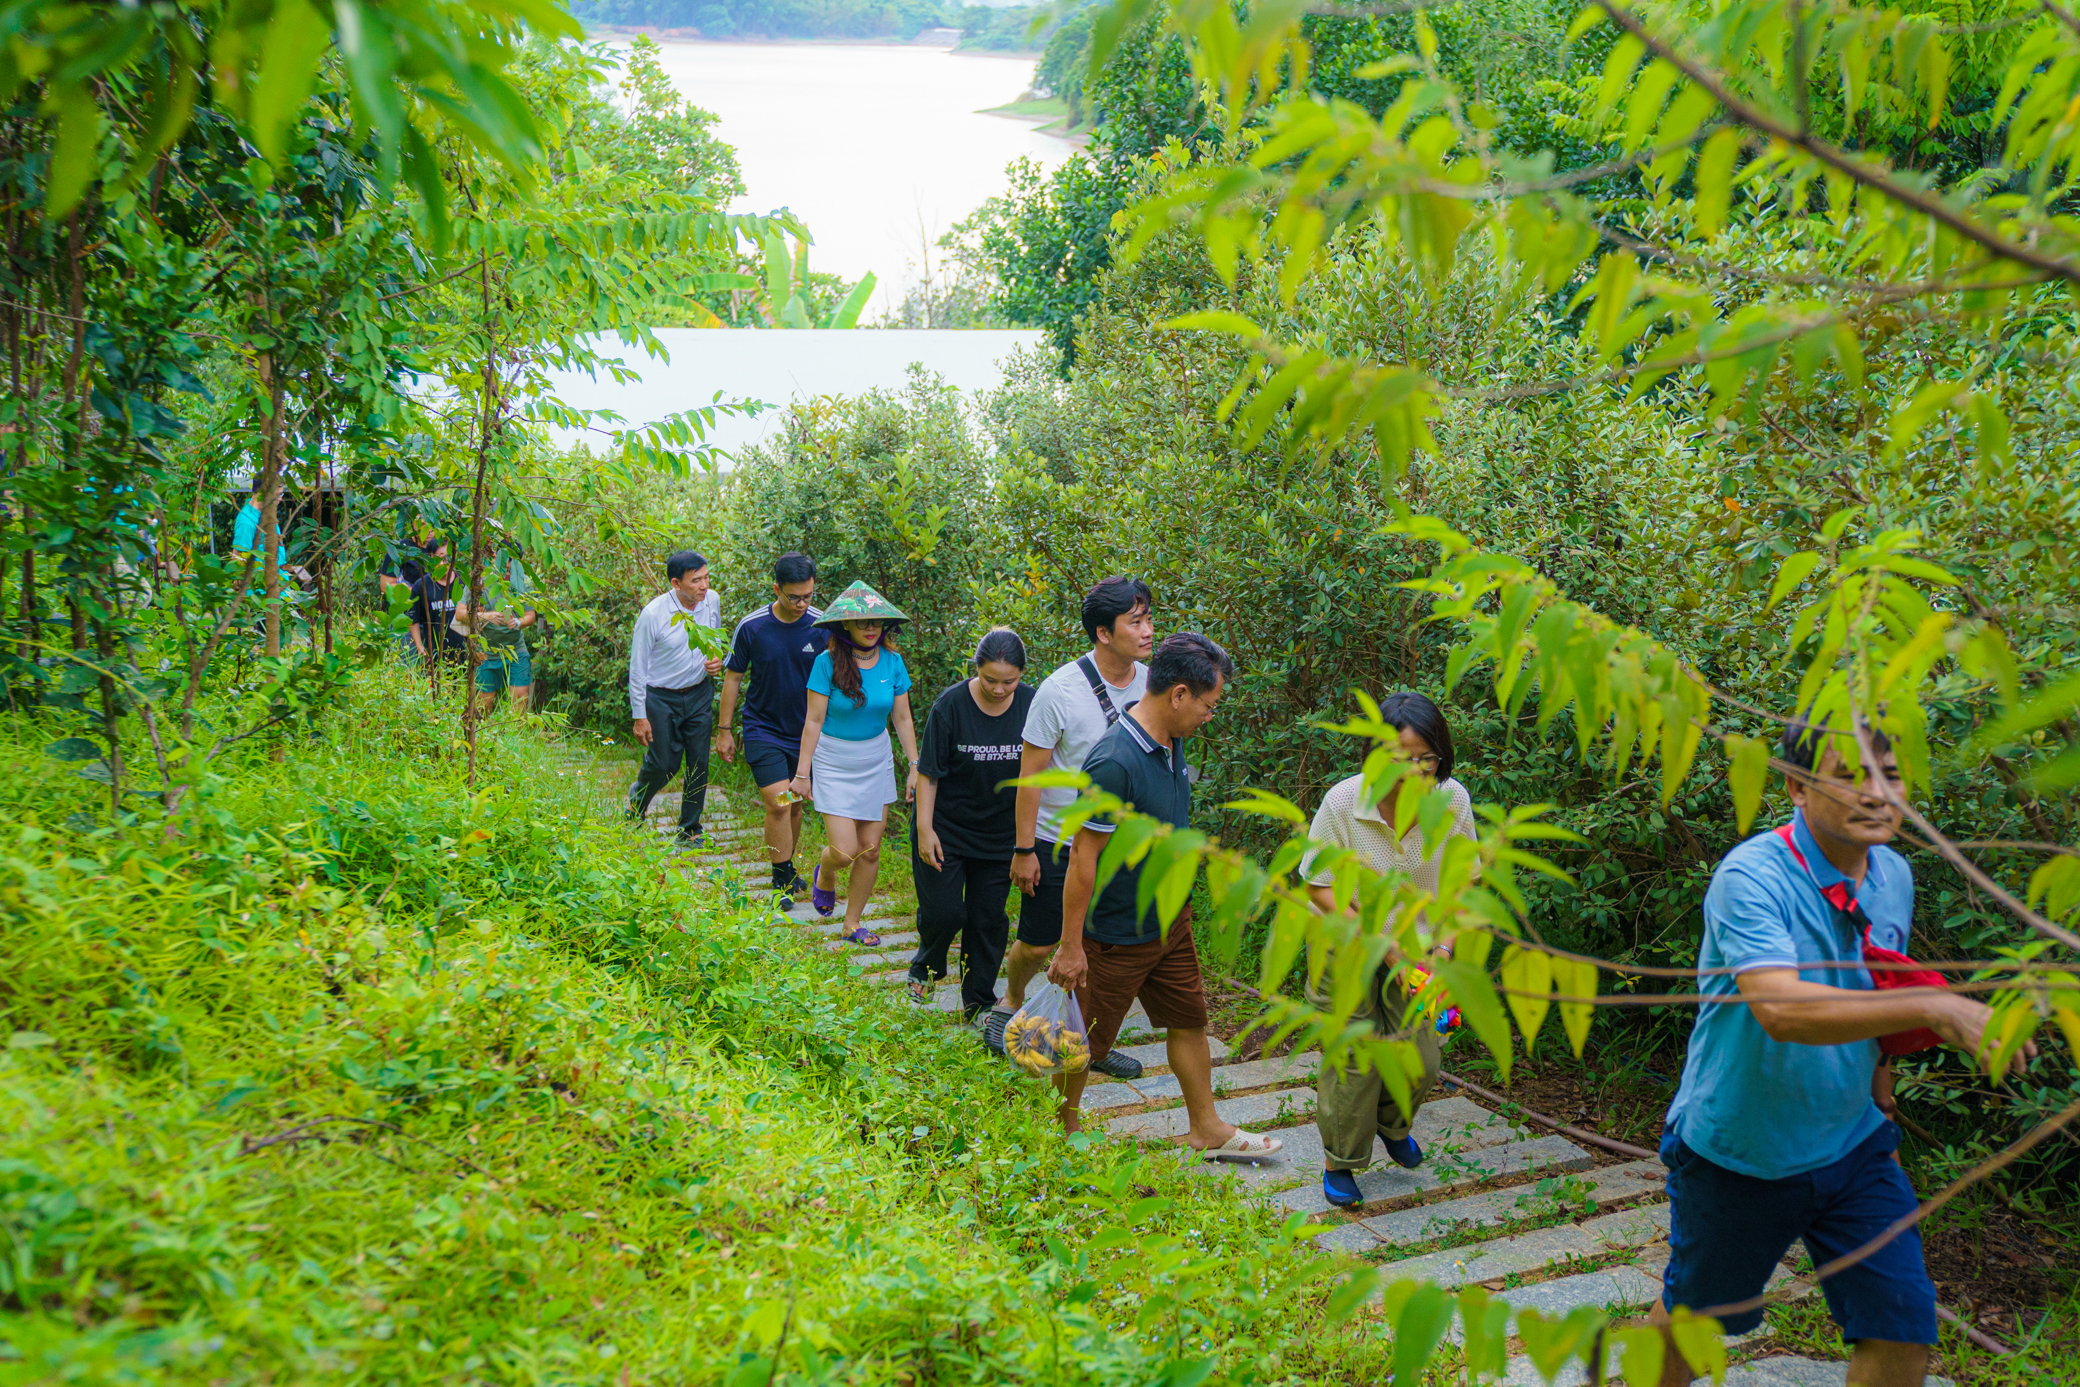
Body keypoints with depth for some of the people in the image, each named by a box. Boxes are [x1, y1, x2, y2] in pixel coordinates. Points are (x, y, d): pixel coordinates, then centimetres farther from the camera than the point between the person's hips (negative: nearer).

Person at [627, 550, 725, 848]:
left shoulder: (712, 601, -7)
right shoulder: (653, 614, -21)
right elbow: (637, 667, -12)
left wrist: (718, 659, -9)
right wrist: (639, 716, -10)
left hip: (699, 694, 4)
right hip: (661, 698, -4)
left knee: (699, 763, 4)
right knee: (664, 763, 2)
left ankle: (689, 831, 20)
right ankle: (637, 800, 36)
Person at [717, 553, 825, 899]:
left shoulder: (822, 627, -8)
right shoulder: (751, 627, -11)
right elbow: (733, 678, -1)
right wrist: (724, 730, 2)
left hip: (805, 731, 2)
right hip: (763, 729, -2)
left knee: (795, 805, 12)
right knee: (778, 805, -11)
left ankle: (787, 868, 31)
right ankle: (783, 880, 0)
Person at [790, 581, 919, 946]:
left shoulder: (892, 662, -4)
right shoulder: (828, 662, -15)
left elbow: (902, 718, 4)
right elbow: (814, 721, -10)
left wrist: (915, 765, 3)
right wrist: (802, 772, -8)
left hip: (876, 761, 4)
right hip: (834, 762, -4)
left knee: (871, 850, 5)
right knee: (844, 852, -9)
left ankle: (852, 923, 23)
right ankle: (824, 874, 29)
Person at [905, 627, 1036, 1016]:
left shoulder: (1031, 704, -8)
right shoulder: (951, 704, -17)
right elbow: (928, 772, -11)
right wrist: (924, 829, -13)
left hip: (1000, 834, 3)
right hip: (946, 828, -3)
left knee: (989, 918, 7)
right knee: (943, 911, -2)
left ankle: (979, 1003, 23)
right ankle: (926, 968, 30)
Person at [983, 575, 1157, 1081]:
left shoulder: (1149, 684, -3)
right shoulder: (1060, 690, -19)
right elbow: (1031, 774, -13)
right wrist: (1024, 849, -11)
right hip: (1057, 841, -4)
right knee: (1037, 944, 7)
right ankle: (1012, 1002, 38)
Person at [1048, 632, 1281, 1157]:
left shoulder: (1171, 744, 0)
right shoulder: (1114, 763, -30)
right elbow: (1083, 859, -25)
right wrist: (1070, 946, -20)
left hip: (1170, 919, 9)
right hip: (1118, 934, -9)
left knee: (1189, 1021, 18)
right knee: (1086, 1040, 9)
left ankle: (1207, 1130, 33)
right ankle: (1065, 1132, 29)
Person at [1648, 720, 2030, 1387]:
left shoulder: (1893, 876, -1)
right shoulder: (1750, 877, -25)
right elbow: (1780, 1009, -40)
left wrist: (1880, 1116, 17)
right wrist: (1934, 1008, -47)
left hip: (1851, 1150, 6)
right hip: (1736, 1153, -5)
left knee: (1903, 1329, 1)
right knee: (1690, 1314, 14)